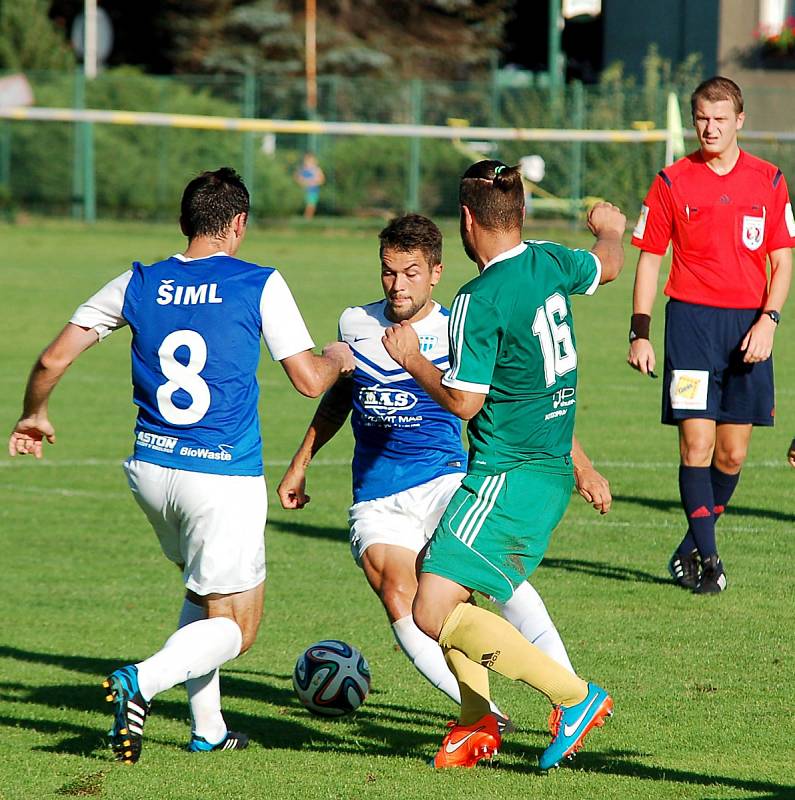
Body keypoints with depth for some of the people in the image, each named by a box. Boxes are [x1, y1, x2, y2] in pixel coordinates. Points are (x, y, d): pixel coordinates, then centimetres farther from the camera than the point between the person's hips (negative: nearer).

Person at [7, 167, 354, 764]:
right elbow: (310, 380, -4)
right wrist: (340, 359, 19)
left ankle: (207, 728, 20)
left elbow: (53, 360, 6)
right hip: (225, 478, -5)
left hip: (150, 469, 5)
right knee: (234, 628, 3)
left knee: (205, 595, 27)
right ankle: (143, 681, -24)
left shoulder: (138, 285, 4)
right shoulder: (260, 285, -7)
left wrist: (34, 415, 25)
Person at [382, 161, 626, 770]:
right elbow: (608, 266, 28)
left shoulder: (482, 299, -19)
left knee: (435, 613, -14)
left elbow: (462, 401, -17)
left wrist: (410, 358, 0)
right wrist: (611, 229, 51)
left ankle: (577, 697, -10)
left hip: (507, 479, -10)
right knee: (438, 584, 21)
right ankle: (478, 725, 23)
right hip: (549, 471, 10)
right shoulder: (550, 262, 4)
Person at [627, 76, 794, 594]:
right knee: (696, 443, -10)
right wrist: (640, 332, 0)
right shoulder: (672, 182, 2)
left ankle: (692, 547, 21)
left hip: (749, 324, 2)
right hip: (692, 319, -2)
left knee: (733, 454, 4)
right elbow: (649, 259, 6)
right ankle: (706, 556, -5)